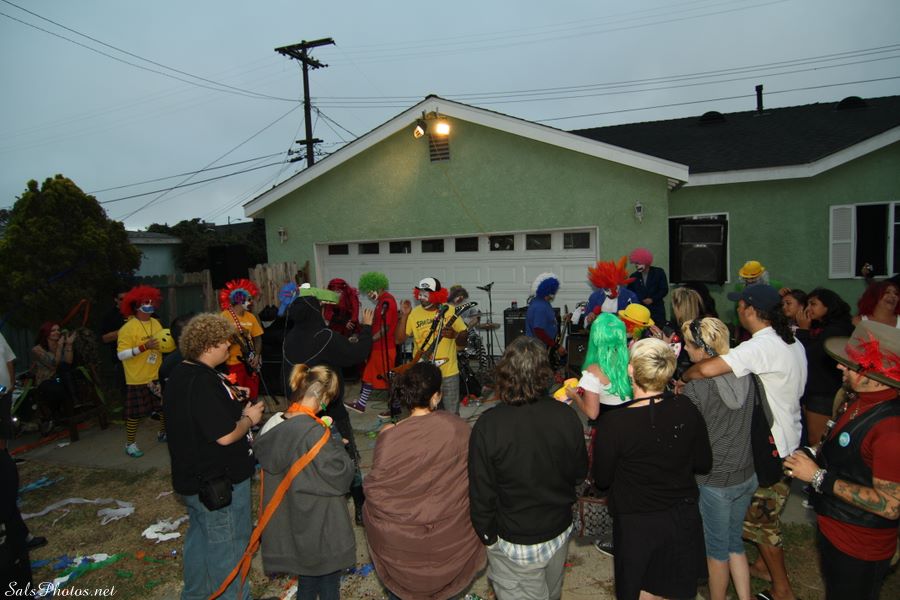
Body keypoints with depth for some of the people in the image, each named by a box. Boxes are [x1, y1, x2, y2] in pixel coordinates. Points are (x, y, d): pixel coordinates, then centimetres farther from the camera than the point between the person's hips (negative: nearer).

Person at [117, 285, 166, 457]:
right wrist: (144, 347, -30)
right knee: (135, 412, 2)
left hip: (158, 375, 7)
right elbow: (121, 354, -20)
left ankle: (163, 433, 36)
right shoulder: (128, 328, -15)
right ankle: (130, 444, 17)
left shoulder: (156, 323, 5)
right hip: (138, 378, -6)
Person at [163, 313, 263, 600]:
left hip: (194, 477, 10)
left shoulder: (181, 374, 3)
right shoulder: (203, 382, -29)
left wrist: (236, 403, 7)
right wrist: (249, 418, -13)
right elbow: (225, 436, -29)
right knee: (227, 546, 8)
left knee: (199, 536, 26)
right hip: (220, 482, -10)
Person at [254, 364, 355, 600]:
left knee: (307, 579, 26)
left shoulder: (275, 424, -6)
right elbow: (341, 476, -22)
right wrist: (336, 443, -7)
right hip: (319, 527, -7)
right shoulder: (314, 432, -28)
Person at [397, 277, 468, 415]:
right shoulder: (414, 313, -4)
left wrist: (455, 335, -21)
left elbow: (465, 334, 1)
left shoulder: (450, 311, -6)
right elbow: (399, 339, -6)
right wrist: (404, 316, -15)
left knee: (452, 414, 10)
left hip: (448, 372, -1)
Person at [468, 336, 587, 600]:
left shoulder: (487, 425, -27)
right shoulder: (566, 415, -18)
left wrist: (487, 536, -2)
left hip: (514, 542, -4)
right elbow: (580, 473, -3)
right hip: (560, 531, 4)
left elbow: (481, 491, -18)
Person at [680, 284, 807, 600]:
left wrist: (684, 376, -19)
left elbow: (708, 368, -42)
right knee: (765, 514, 24)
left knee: (760, 518, 8)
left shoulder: (761, 347, -27)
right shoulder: (793, 343, 4)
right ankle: (764, 565, 41)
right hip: (787, 441, 9)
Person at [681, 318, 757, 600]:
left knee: (717, 548, 15)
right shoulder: (745, 377, -6)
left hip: (714, 481, -6)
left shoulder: (695, 388, -24)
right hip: (747, 475, 6)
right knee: (735, 541, 23)